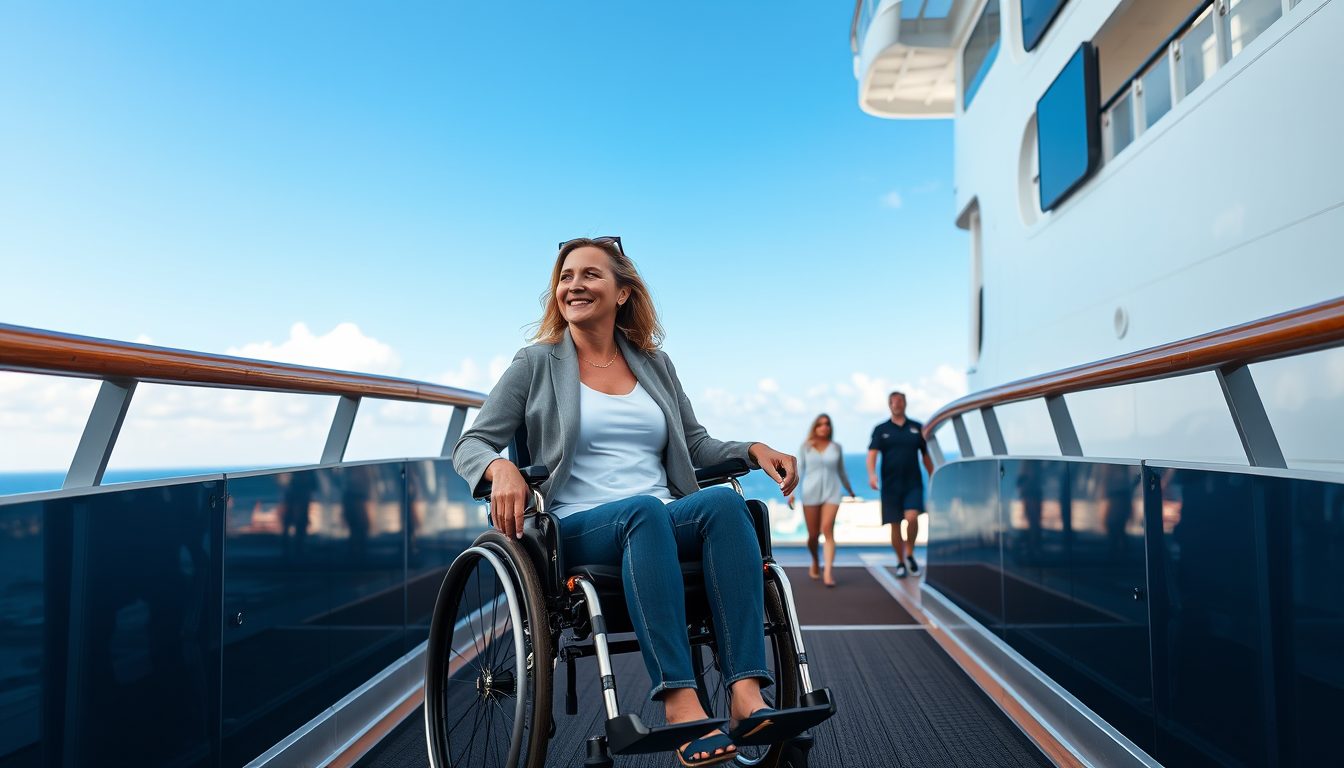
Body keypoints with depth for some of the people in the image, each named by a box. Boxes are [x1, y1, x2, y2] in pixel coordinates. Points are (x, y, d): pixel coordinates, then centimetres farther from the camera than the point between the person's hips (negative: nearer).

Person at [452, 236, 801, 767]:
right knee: (645, 510, -37)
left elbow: (697, 446, 22)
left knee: (724, 502, -30)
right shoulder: (537, 364, 9)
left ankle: (746, 697, -38)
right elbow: (470, 445, 4)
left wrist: (753, 450, 2)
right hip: (578, 530, -3)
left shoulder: (654, 363, 20)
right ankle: (680, 703, -43)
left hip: (665, 525, 4)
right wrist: (501, 468, -21)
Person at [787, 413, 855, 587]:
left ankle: (828, 573, -18)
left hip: (831, 492, 0)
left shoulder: (836, 447, 7)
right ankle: (815, 562, 33)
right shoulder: (806, 446, 4)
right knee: (813, 534, 4)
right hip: (811, 494, 0)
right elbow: (799, 470, 5)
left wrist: (850, 490, 26)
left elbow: (841, 471, 19)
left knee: (828, 530, -15)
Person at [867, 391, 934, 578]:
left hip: (913, 484, 0)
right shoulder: (881, 429, 5)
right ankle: (900, 562, 22)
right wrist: (872, 474, -25)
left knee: (912, 517, -20)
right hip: (890, 485, 0)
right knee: (895, 525, 5)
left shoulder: (917, 428, 9)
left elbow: (926, 456, 13)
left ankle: (910, 553, 5)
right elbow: (872, 453, -7)